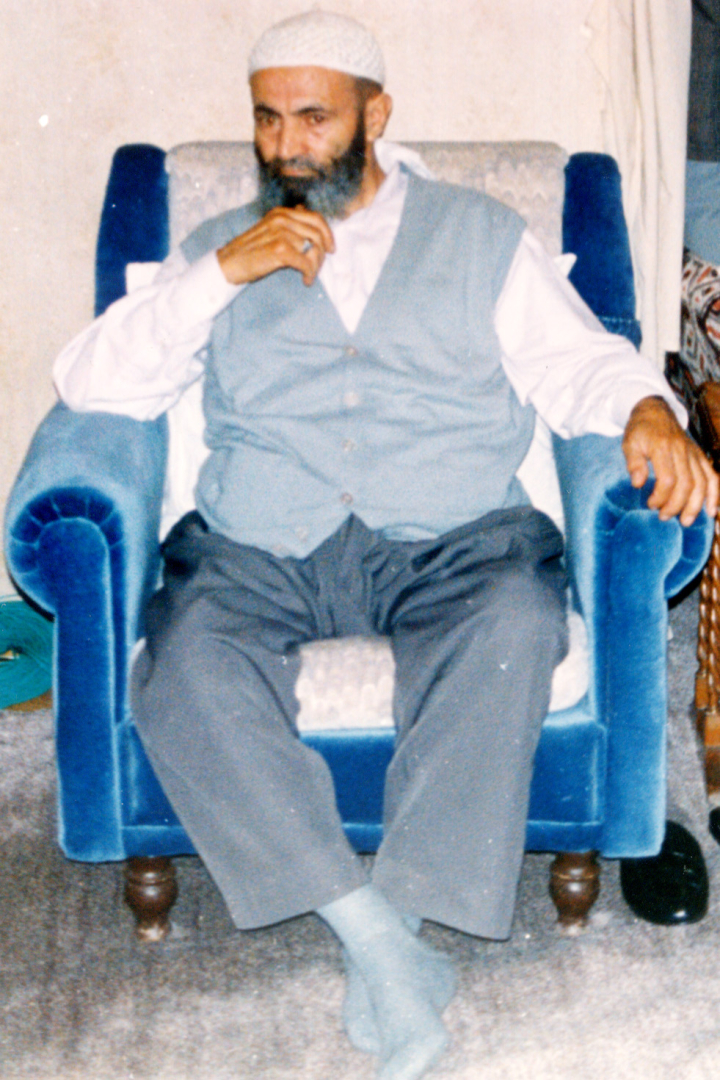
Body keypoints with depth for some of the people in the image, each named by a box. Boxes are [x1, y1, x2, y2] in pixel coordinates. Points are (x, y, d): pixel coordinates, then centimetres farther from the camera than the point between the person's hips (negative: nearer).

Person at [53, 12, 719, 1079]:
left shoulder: (483, 238, 16)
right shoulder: (219, 250, 17)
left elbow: (581, 365, 6)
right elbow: (92, 383, 5)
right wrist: (224, 274, -6)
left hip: (452, 540, -1)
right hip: (261, 550, 1)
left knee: (516, 622, -34)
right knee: (186, 661, -30)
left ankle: (406, 911, -27)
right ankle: (374, 936, -27)